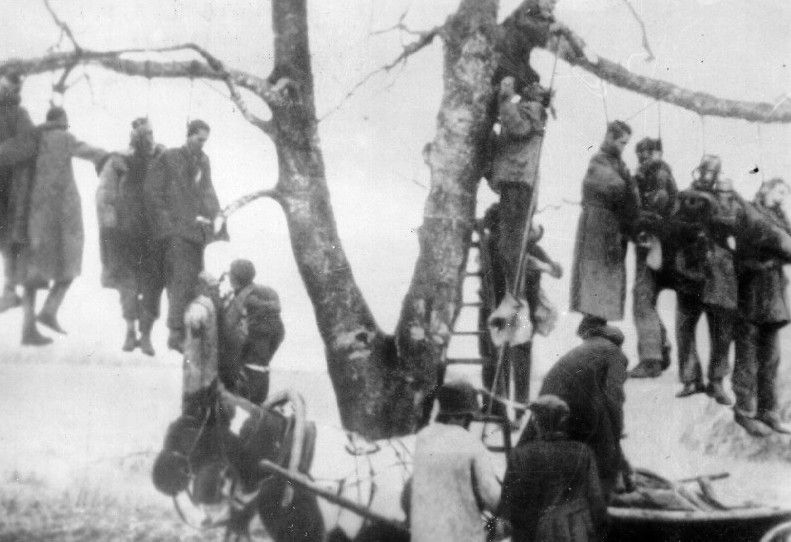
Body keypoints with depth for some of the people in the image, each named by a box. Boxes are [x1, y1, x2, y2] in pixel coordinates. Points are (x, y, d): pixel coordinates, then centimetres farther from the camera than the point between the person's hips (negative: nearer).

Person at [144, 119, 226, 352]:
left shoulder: (203, 161, 17)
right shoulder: (168, 158, -2)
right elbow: (151, 191, -4)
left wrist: (216, 214, 3)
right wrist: (165, 222, -9)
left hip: (196, 228, 6)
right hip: (175, 228, -6)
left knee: (193, 280, 6)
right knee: (180, 280, -16)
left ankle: (190, 330, 13)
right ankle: (176, 333, -18)